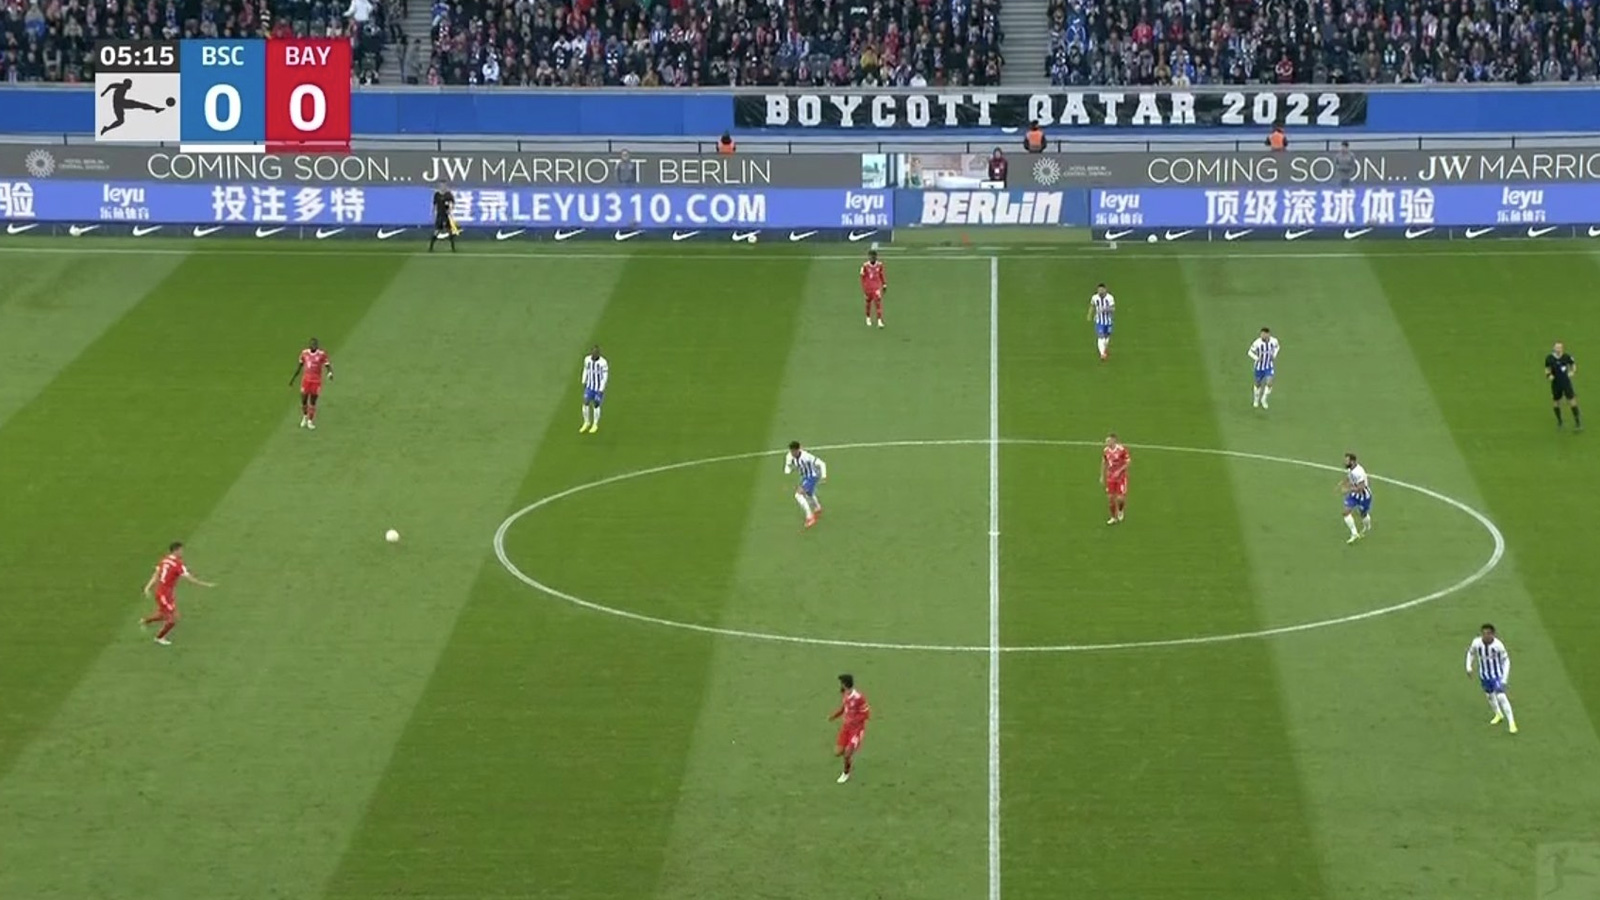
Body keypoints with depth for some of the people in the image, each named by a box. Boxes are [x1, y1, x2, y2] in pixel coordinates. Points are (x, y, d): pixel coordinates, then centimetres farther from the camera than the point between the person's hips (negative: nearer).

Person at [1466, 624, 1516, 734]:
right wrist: (1469, 667, -2)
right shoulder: (1476, 643, -17)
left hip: (1497, 675, -4)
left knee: (1501, 697, -16)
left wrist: (1505, 678, -13)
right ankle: (1498, 715, 46)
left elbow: (1506, 660, -10)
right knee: (1490, 696, 19)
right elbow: (1471, 653, 6)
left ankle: (1511, 723, -9)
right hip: (1484, 675, 4)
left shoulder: (1498, 645, -24)